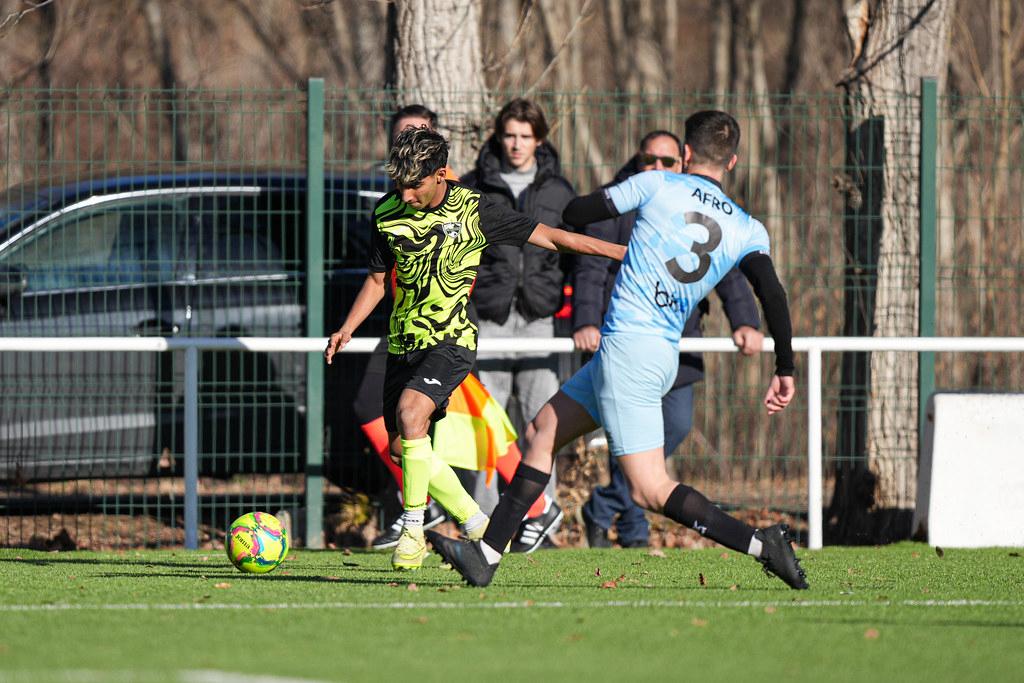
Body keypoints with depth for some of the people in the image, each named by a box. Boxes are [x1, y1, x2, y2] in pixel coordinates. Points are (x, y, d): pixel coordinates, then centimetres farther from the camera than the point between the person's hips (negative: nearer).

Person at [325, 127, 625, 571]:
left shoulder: (473, 210, -8)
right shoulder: (387, 213, 2)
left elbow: (549, 236, -2)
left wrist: (624, 252, -2)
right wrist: (347, 329, 2)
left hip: (452, 339, -5)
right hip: (403, 342, 5)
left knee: (410, 411, -28)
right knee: (401, 445, 2)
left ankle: (413, 531, -19)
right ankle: (479, 525, 20)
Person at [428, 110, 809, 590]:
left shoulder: (658, 186, -3)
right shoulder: (747, 230, 6)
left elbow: (574, 214, 2)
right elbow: (773, 296, -7)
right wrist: (785, 370, -1)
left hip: (627, 347, -7)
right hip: (664, 356, 7)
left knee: (650, 489, -9)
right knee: (543, 433, 17)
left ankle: (760, 544, -18)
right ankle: (486, 557, 17)